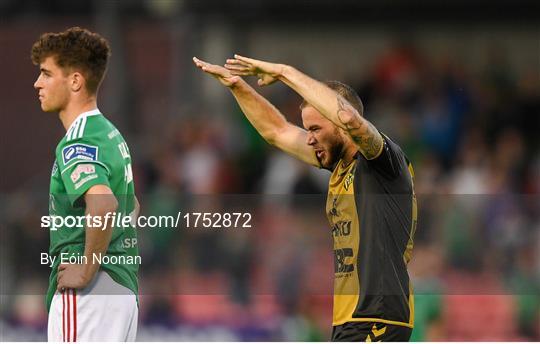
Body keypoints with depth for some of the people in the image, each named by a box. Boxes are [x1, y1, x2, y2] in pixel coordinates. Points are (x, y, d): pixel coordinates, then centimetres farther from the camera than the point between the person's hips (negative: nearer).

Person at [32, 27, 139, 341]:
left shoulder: (77, 144, -14)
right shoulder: (111, 134, 17)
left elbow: (104, 203, -35)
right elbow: (132, 205, 32)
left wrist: (87, 269, -24)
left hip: (86, 294, -10)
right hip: (124, 289, 10)